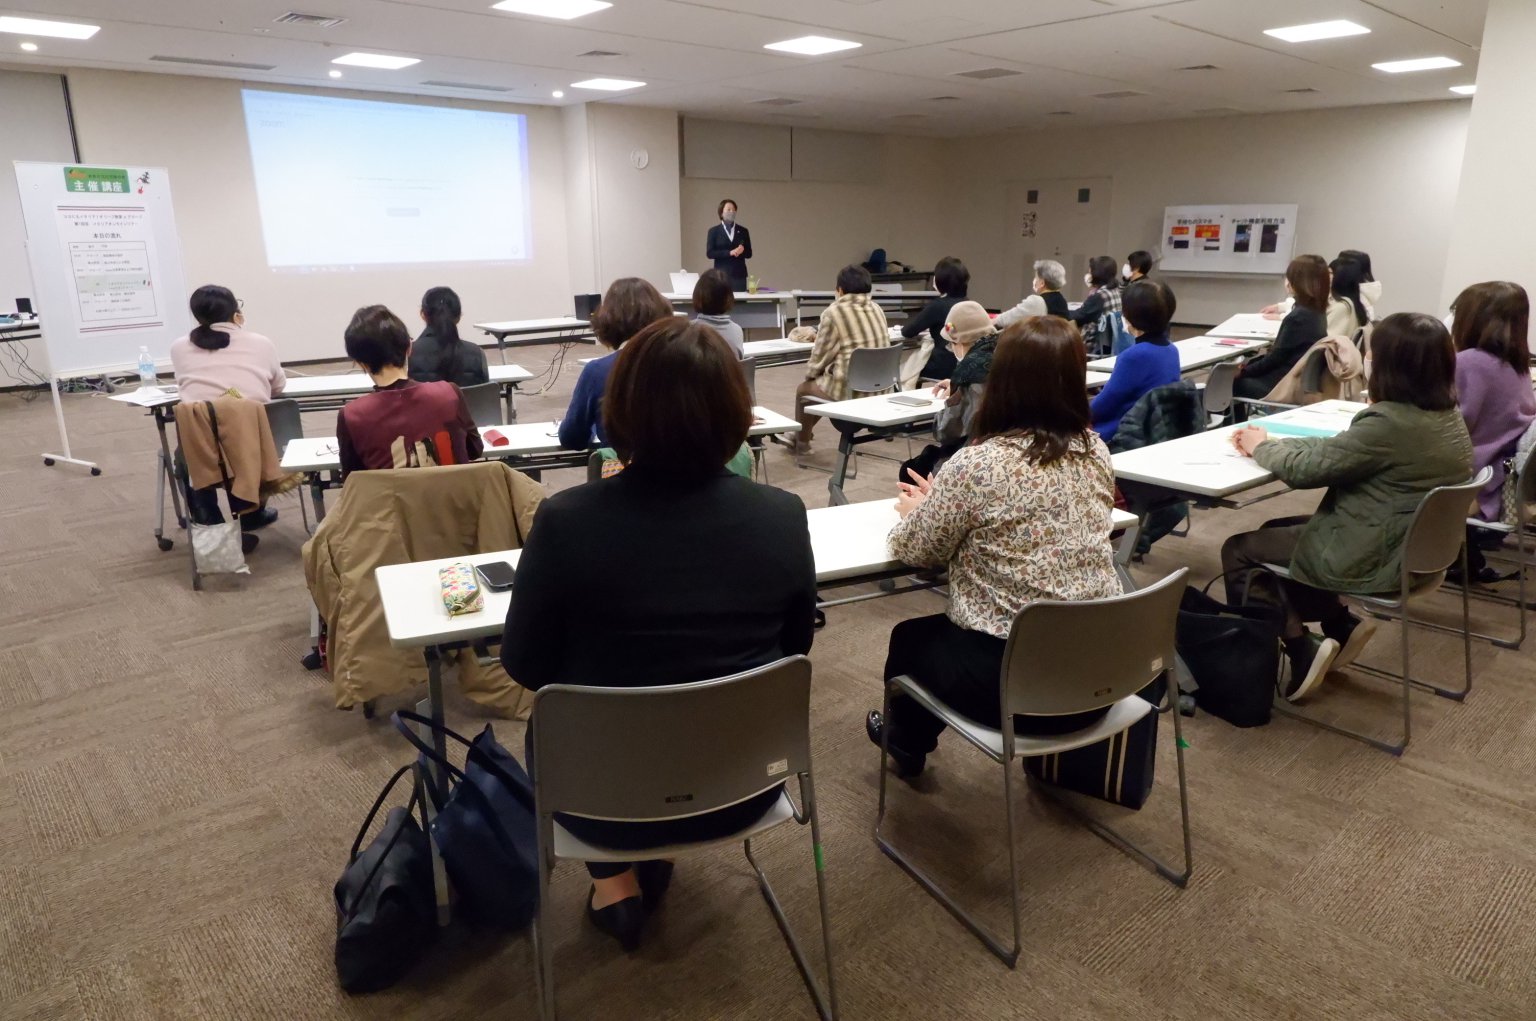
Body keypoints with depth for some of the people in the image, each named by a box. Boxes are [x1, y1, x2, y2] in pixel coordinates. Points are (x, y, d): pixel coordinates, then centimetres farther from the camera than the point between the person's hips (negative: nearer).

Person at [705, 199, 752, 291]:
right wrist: (729, 252, -14)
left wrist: (742, 250, -12)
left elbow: (749, 253, 11)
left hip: (739, 274, 2)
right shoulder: (714, 231, 5)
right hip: (722, 275, -2)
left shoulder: (743, 231, 11)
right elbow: (710, 253, -4)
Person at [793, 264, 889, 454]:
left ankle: (801, 443, 39)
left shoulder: (834, 312, -11)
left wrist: (810, 372, 16)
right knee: (820, 382, 32)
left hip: (849, 388, -7)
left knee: (803, 388, 23)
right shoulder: (877, 310, 8)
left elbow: (821, 353, -6)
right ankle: (802, 433, 47)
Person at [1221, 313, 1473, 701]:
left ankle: (1301, 649, 6)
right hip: (1412, 548, 9)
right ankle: (1342, 625, 18)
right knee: (1275, 530, 24)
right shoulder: (1448, 415, 2)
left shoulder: (1389, 423, -28)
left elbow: (1304, 470, -19)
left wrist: (1261, 446, 0)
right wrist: (1274, 443, 4)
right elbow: (1340, 448, 9)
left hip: (1370, 557, -9)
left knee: (1238, 551, 5)